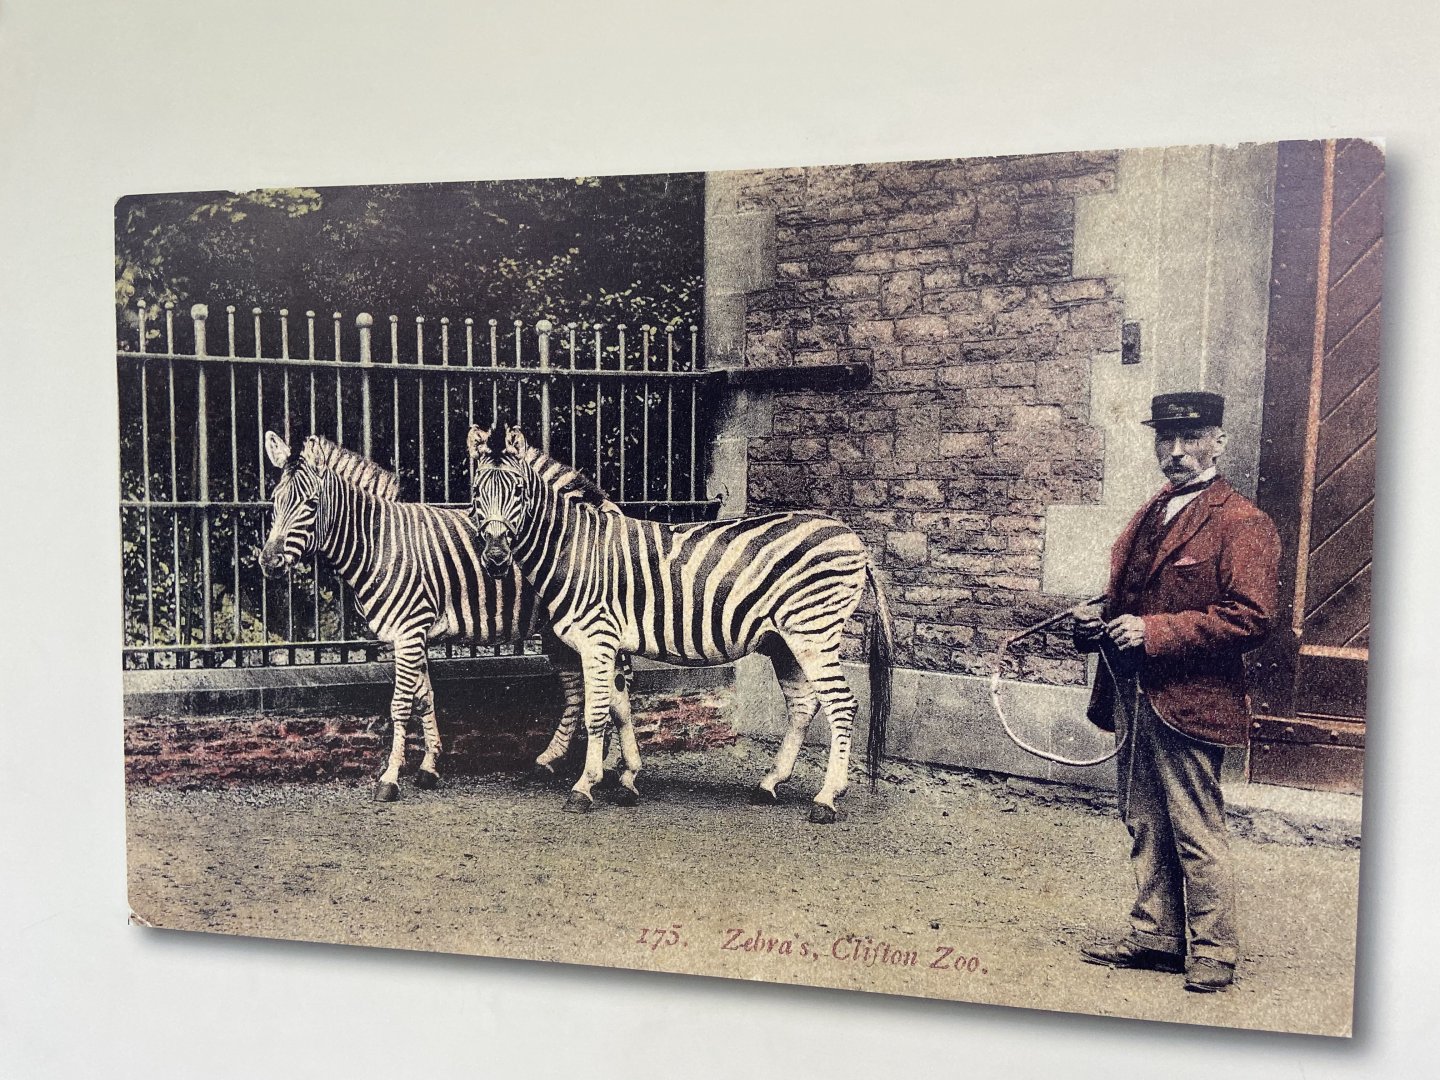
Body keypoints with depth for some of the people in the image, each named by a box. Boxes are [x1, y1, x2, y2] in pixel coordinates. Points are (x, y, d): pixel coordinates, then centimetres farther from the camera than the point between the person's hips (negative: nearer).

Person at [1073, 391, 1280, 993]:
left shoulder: (1242, 524, -10)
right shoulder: (1150, 514, 16)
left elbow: (1251, 618, -19)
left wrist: (1155, 632, -22)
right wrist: (1101, 617, 4)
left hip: (1189, 701, -8)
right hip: (1133, 698, 8)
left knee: (1197, 835, 2)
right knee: (1145, 826, 16)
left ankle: (1212, 952, 17)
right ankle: (1154, 937, 28)